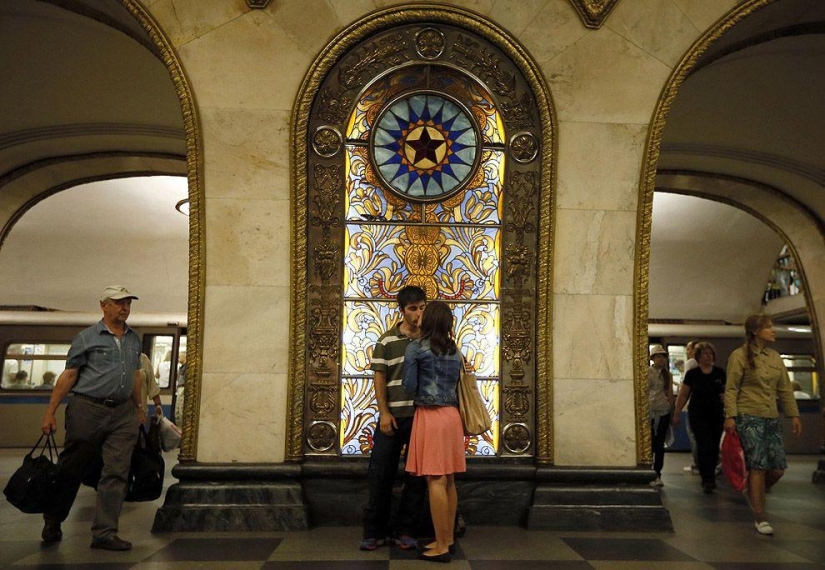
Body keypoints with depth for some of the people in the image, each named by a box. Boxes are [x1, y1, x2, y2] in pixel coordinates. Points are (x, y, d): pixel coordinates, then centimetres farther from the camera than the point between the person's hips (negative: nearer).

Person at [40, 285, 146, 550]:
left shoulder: (134, 339, 13)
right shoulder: (87, 337, -3)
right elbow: (69, 375, -4)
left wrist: (139, 407, 24)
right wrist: (50, 412, -7)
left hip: (122, 413, 4)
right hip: (88, 409, -4)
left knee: (117, 473, -2)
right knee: (70, 469, 9)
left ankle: (104, 533, 3)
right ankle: (52, 520, 31)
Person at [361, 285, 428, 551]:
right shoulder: (386, 341, 2)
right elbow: (379, 378, 0)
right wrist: (384, 412, -8)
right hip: (393, 416, -1)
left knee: (417, 477, 7)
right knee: (380, 474, 3)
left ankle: (406, 531, 19)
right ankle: (374, 531, 15)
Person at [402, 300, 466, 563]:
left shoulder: (416, 348, -6)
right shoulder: (454, 350, 11)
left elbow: (410, 386, -6)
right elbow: (455, 381, 14)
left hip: (430, 416, -6)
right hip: (452, 415, 7)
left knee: (435, 481, -5)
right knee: (448, 480, 12)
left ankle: (441, 547, -1)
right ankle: (448, 539, 21)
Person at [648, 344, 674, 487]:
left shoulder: (667, 374, 9)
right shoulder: (646, 372, -1)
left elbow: (670, 393, 12)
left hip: (663, 411, 3)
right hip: (649, 410, -3)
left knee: (660, 444, 5)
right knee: (649, 443, -2)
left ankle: (657, 474, 10)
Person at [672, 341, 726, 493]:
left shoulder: (720, 373, 4)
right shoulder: (692, 374, -1)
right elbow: (683, 395, 3)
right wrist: (676, 414, 2)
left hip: (716, 414, 2)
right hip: (698, 415, -2)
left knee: (714, 447, 8)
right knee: (704, 446, -9)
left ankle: (709, 478, 25)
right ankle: (707, 480, -7)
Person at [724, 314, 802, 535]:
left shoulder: (775, 357, 14)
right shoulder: (739, 356, -5)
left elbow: (785, 389, 17)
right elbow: (731, 389, -8)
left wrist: (794, 414, 12)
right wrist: (730, 416, -15)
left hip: (772, 418, 6)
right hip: (749, 417, -6)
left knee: (778, 467, 1)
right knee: (758, 466, -7)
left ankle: (753, 492, 30)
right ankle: (760, 518, 3)